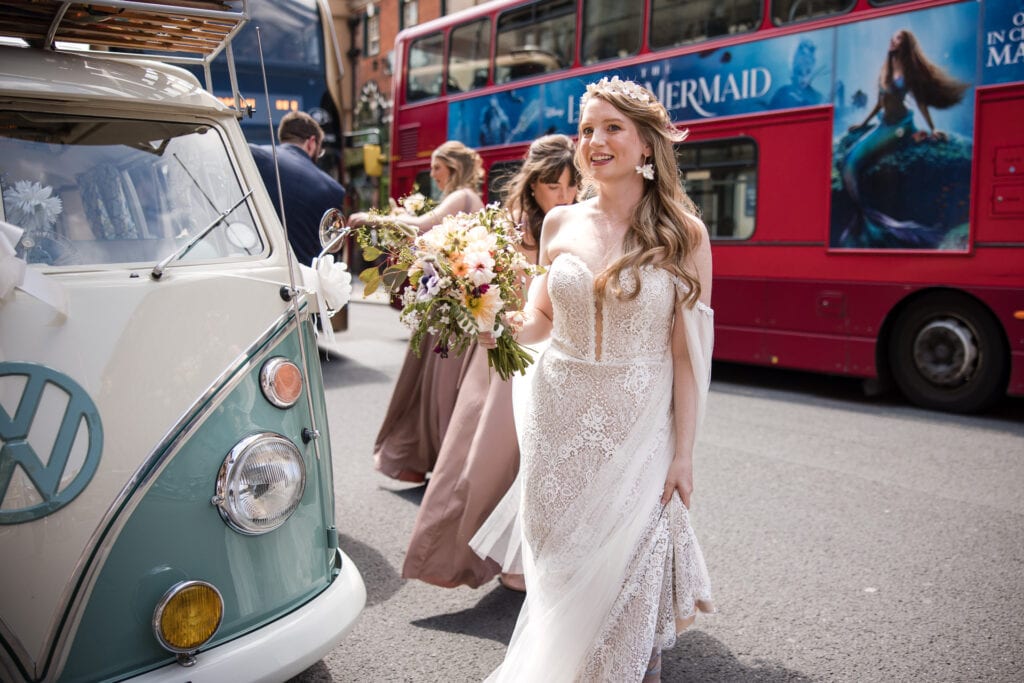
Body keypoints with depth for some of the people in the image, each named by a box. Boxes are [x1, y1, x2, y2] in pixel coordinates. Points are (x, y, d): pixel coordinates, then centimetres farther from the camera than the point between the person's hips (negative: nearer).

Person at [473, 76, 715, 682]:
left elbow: (688, 353, -6)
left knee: (629, 563, 5)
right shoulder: (561, 224, 4)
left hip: (637, 426, -3)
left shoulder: (683, 233, -6)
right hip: (559, 420, 3)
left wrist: (683, 452, -8)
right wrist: (498, 328, -10)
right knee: (559, 561, 12)